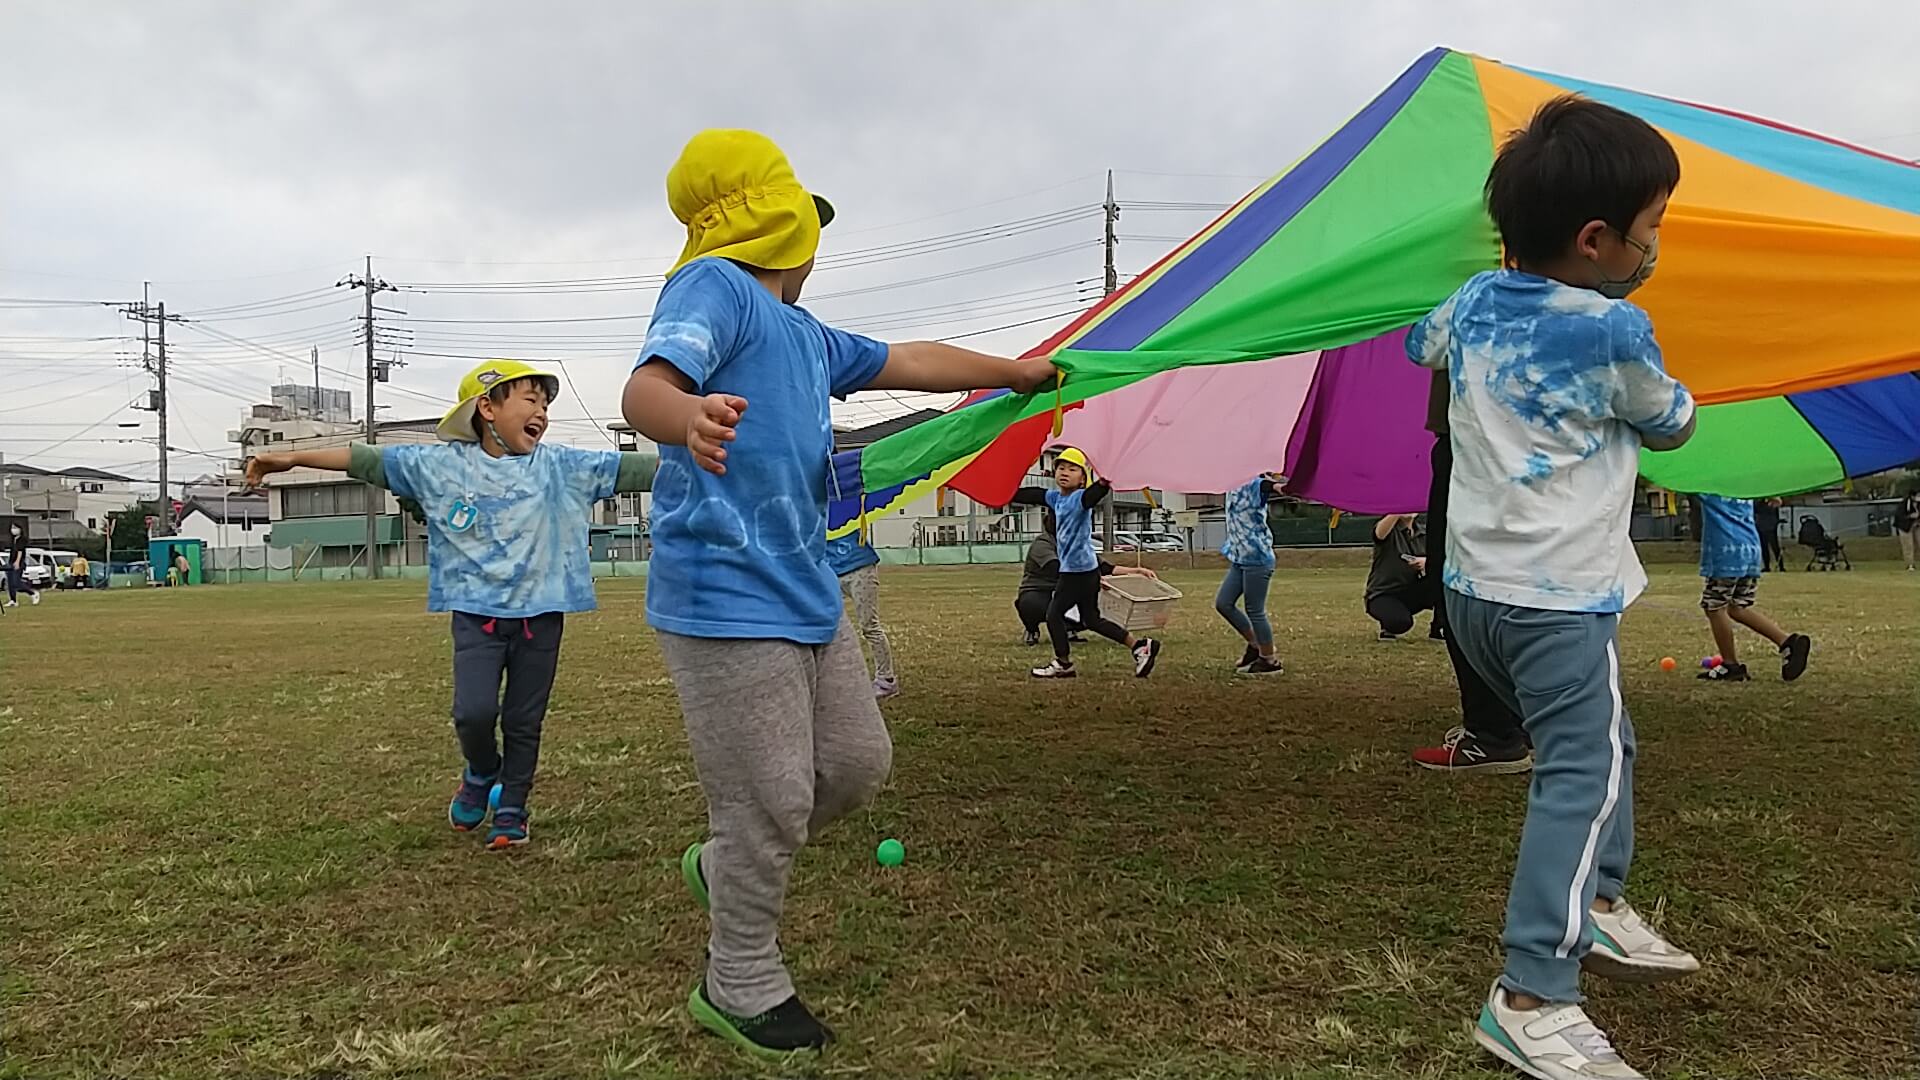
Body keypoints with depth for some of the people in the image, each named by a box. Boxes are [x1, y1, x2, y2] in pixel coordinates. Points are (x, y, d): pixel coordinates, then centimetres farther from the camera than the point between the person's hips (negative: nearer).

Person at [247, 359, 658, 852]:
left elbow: (632, 468, -7)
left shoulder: (562, 467, -1)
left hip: (540, 615, 1)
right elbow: (367, 459, 2)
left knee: (524, 722, 8)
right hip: (477, 613, -1)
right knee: (474, 712, -12)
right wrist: (293, 458, -3)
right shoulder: (441, 464, 0)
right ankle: (481, 773, 22)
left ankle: (511, 811, 28)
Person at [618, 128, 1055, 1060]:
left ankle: (725, 867, 36)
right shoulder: (716, 285, -9)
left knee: (857, 764, 14)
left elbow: (908, 363, 32)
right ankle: (742, 990, 19)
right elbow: (644, 387, -26)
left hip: (805, 594, 10)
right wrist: (690, 416, -51)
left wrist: (1013, 372, 44)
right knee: (770, 803, -2)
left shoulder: (805, 334, 19)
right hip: (728, 600, -9)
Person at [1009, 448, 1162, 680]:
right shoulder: (1055, 497, 10)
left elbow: (1095, 494, -36)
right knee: (1091, 619, 14)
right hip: (1086, 570, 9)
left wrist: (1104, 483, -57)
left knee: (1054, 613, 1)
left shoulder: (1080, 498, -15)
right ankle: (1140, 646, 15)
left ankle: (1063, 664, 13)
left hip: (1078, 570, -9)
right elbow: (1030, 495, 23)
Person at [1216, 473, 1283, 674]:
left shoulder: (1255, 487, -15)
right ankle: (1255, 645, 24)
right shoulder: (1233, 490, 9)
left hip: (1257, 559, -9)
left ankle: (1270, 661, 12)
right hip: (1239, 559, 9)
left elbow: (1267, 485, -38)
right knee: (1223, 603, 10)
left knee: (1255, 611, -2)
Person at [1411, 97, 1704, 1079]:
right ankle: (1530, 999, -15)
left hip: (1473, 586, 8)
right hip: (1558, 599, -8)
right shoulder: (1616, 331, -13)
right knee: (1583, 772, -10)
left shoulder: (1474, 299, 6)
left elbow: (1420, 346, 29)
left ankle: (1600, 907, 36)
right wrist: (1673, 395, 27)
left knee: (1599, 748, 23)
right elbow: (1671, 427, 6)